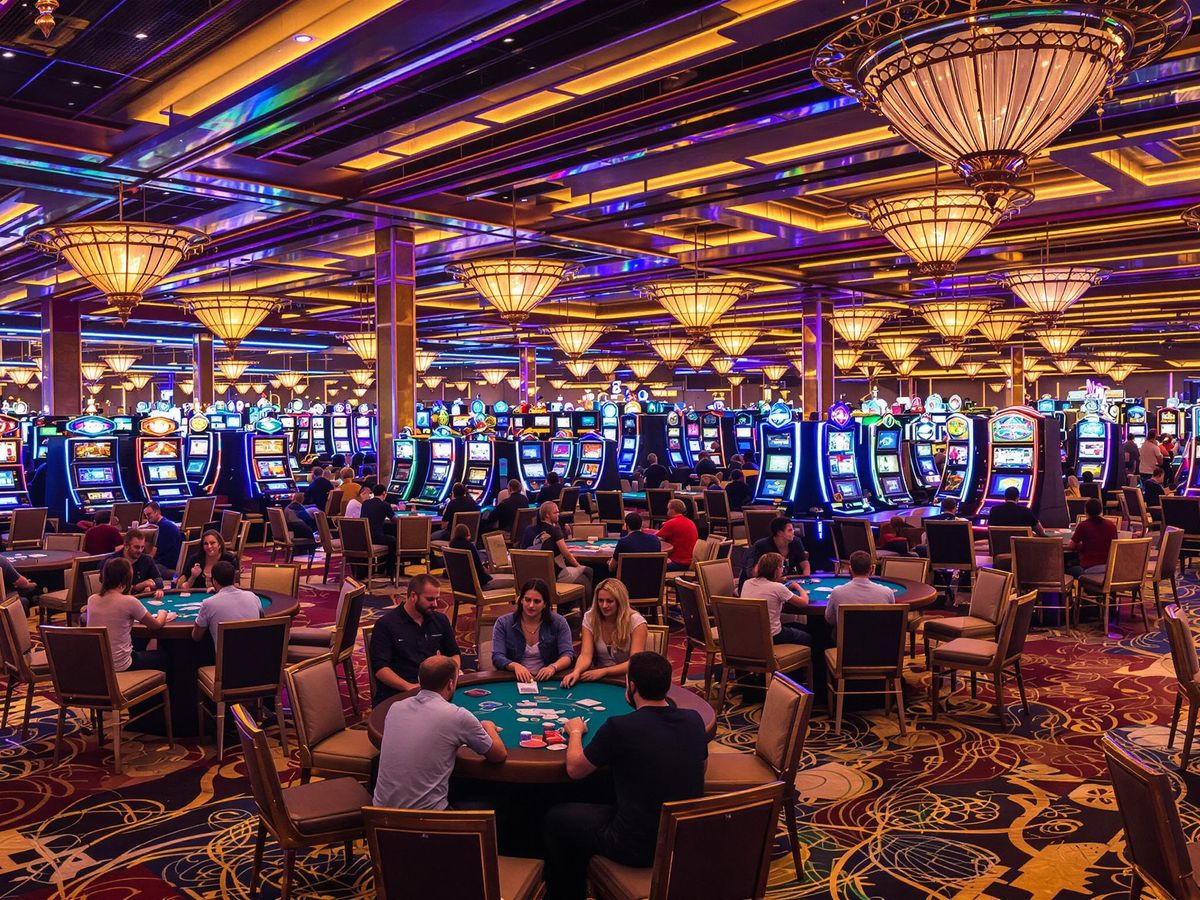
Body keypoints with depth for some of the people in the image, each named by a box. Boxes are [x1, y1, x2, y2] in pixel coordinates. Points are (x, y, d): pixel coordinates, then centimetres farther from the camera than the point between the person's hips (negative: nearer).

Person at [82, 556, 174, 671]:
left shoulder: (92, 600, -3)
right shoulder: (129, 602, -18)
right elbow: (156, 625, -4)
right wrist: (163, 614, 18)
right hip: (120, 666, -6)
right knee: (163, 656, 23)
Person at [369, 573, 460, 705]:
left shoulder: (440, 620, 14)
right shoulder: (385, 624, -1)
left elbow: (455, 655, 23)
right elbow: (379, 668, -9)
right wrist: (408, 687, -21)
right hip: (396, 694, -5)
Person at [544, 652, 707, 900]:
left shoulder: (619, 728, -23)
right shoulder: (694, 720, -7)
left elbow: (574, 769, -7)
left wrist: (575, 732, 12)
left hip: (638, 850, -6)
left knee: (556, 818, 16)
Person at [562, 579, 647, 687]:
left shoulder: (636, 621, -11)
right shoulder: (590, 618, -2)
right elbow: (586, 655, -10)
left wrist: (602, 672, -29)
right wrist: (577, 671, -33)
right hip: (598, 674, 3)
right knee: (570, 680, -23)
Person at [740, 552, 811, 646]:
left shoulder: (747, 583, -2)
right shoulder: (777, 587, -20)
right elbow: (804, 602, -9)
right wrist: (799, 588, 10)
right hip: (772, 637, -7)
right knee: (809, 638, 22)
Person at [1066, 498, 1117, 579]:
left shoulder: (1083, 526, -8)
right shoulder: (1111, 525, 4)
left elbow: (1070, 546, 1)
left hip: (1089, 569, -5)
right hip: (1109, 568, 5)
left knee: (1069, 570, 23)